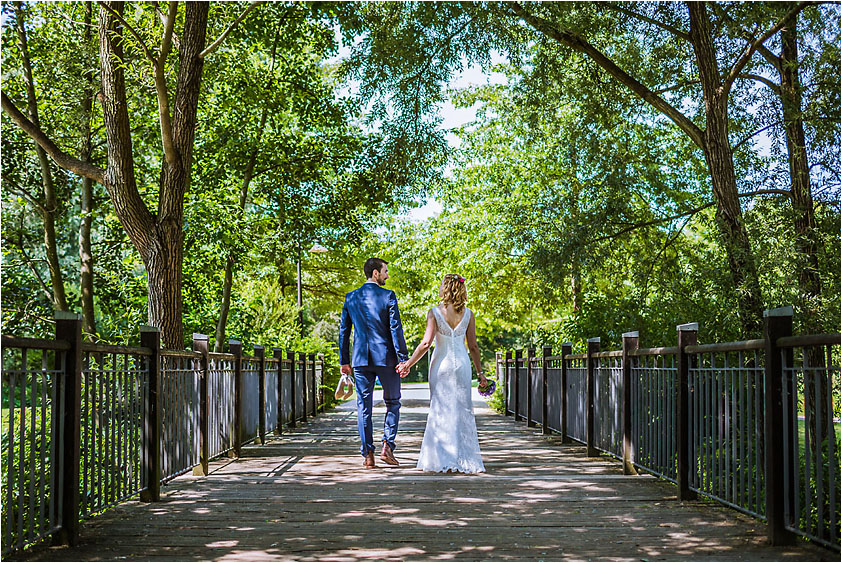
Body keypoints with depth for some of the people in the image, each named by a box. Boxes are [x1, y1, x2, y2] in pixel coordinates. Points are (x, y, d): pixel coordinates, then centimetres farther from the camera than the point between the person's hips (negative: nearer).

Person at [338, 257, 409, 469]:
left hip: (361, 359, 3)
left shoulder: (351, 297, 6)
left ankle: (368, 455, 5)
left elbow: (344, 331, 9)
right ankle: (387, 446, 1)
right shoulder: (388, 296, -6)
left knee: (363, 407, 6)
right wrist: (403, 358, -6)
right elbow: (395, 329, -10)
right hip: (386, 358, -3)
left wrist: (344, 361, 14)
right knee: (393, 403, 13)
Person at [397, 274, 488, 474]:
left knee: (440, 411, 5)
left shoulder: (434, 312, -8)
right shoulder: (467, 314, 2)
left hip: (441, 364, -2)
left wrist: (408, 363, -6)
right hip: (462, 364, 2)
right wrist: (480, 373, 10)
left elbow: (426, 342, -14)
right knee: (463, 410, 7)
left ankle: (441, 460, 4)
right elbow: (473, 346, 3)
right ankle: (465, 460, 7)